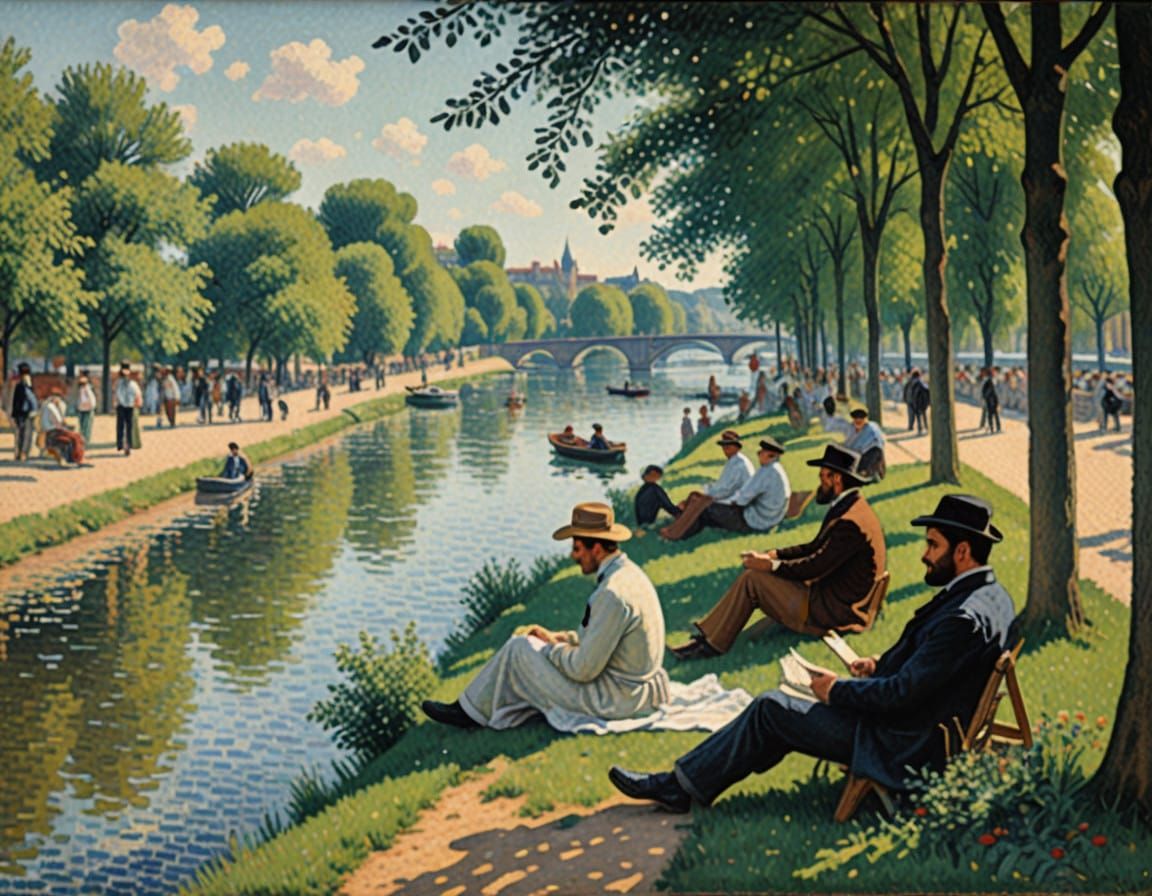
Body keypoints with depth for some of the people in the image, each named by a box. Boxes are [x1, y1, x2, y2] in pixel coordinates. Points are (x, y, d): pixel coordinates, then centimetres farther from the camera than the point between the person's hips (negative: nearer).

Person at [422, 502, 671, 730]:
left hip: (616, 698, -9)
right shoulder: (628, 571, 6)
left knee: (520, 648, 0)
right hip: (642, 688, 9)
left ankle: (472, 711, 19)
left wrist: (552, 647, -5)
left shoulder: (611, 595, -26)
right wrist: (557, 637, 10)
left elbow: (583, 670, -23)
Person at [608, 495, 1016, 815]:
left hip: (905, 748, -10)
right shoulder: (990, 595, 6)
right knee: (776, 710, 11)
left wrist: (838, 689, -13)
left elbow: (902, 694, -27)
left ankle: (682, 785, 9)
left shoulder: (966, 619, -27)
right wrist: (881, 664, 5)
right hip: (922, 729, 10)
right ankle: (683, 783, 14)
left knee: (771, 709, -3)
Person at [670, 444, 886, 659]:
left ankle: (712, 643, -2)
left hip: (830, 611, -10)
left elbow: (816, 567, -24)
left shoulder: (850, 523, -24)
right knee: (753, 575, 10)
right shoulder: (850, 508, 10)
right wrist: (773, 555, 5)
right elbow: (816, 548, 15)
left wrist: (771, 565, -12)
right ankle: (709, 635, 8)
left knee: (752, 579, -12)